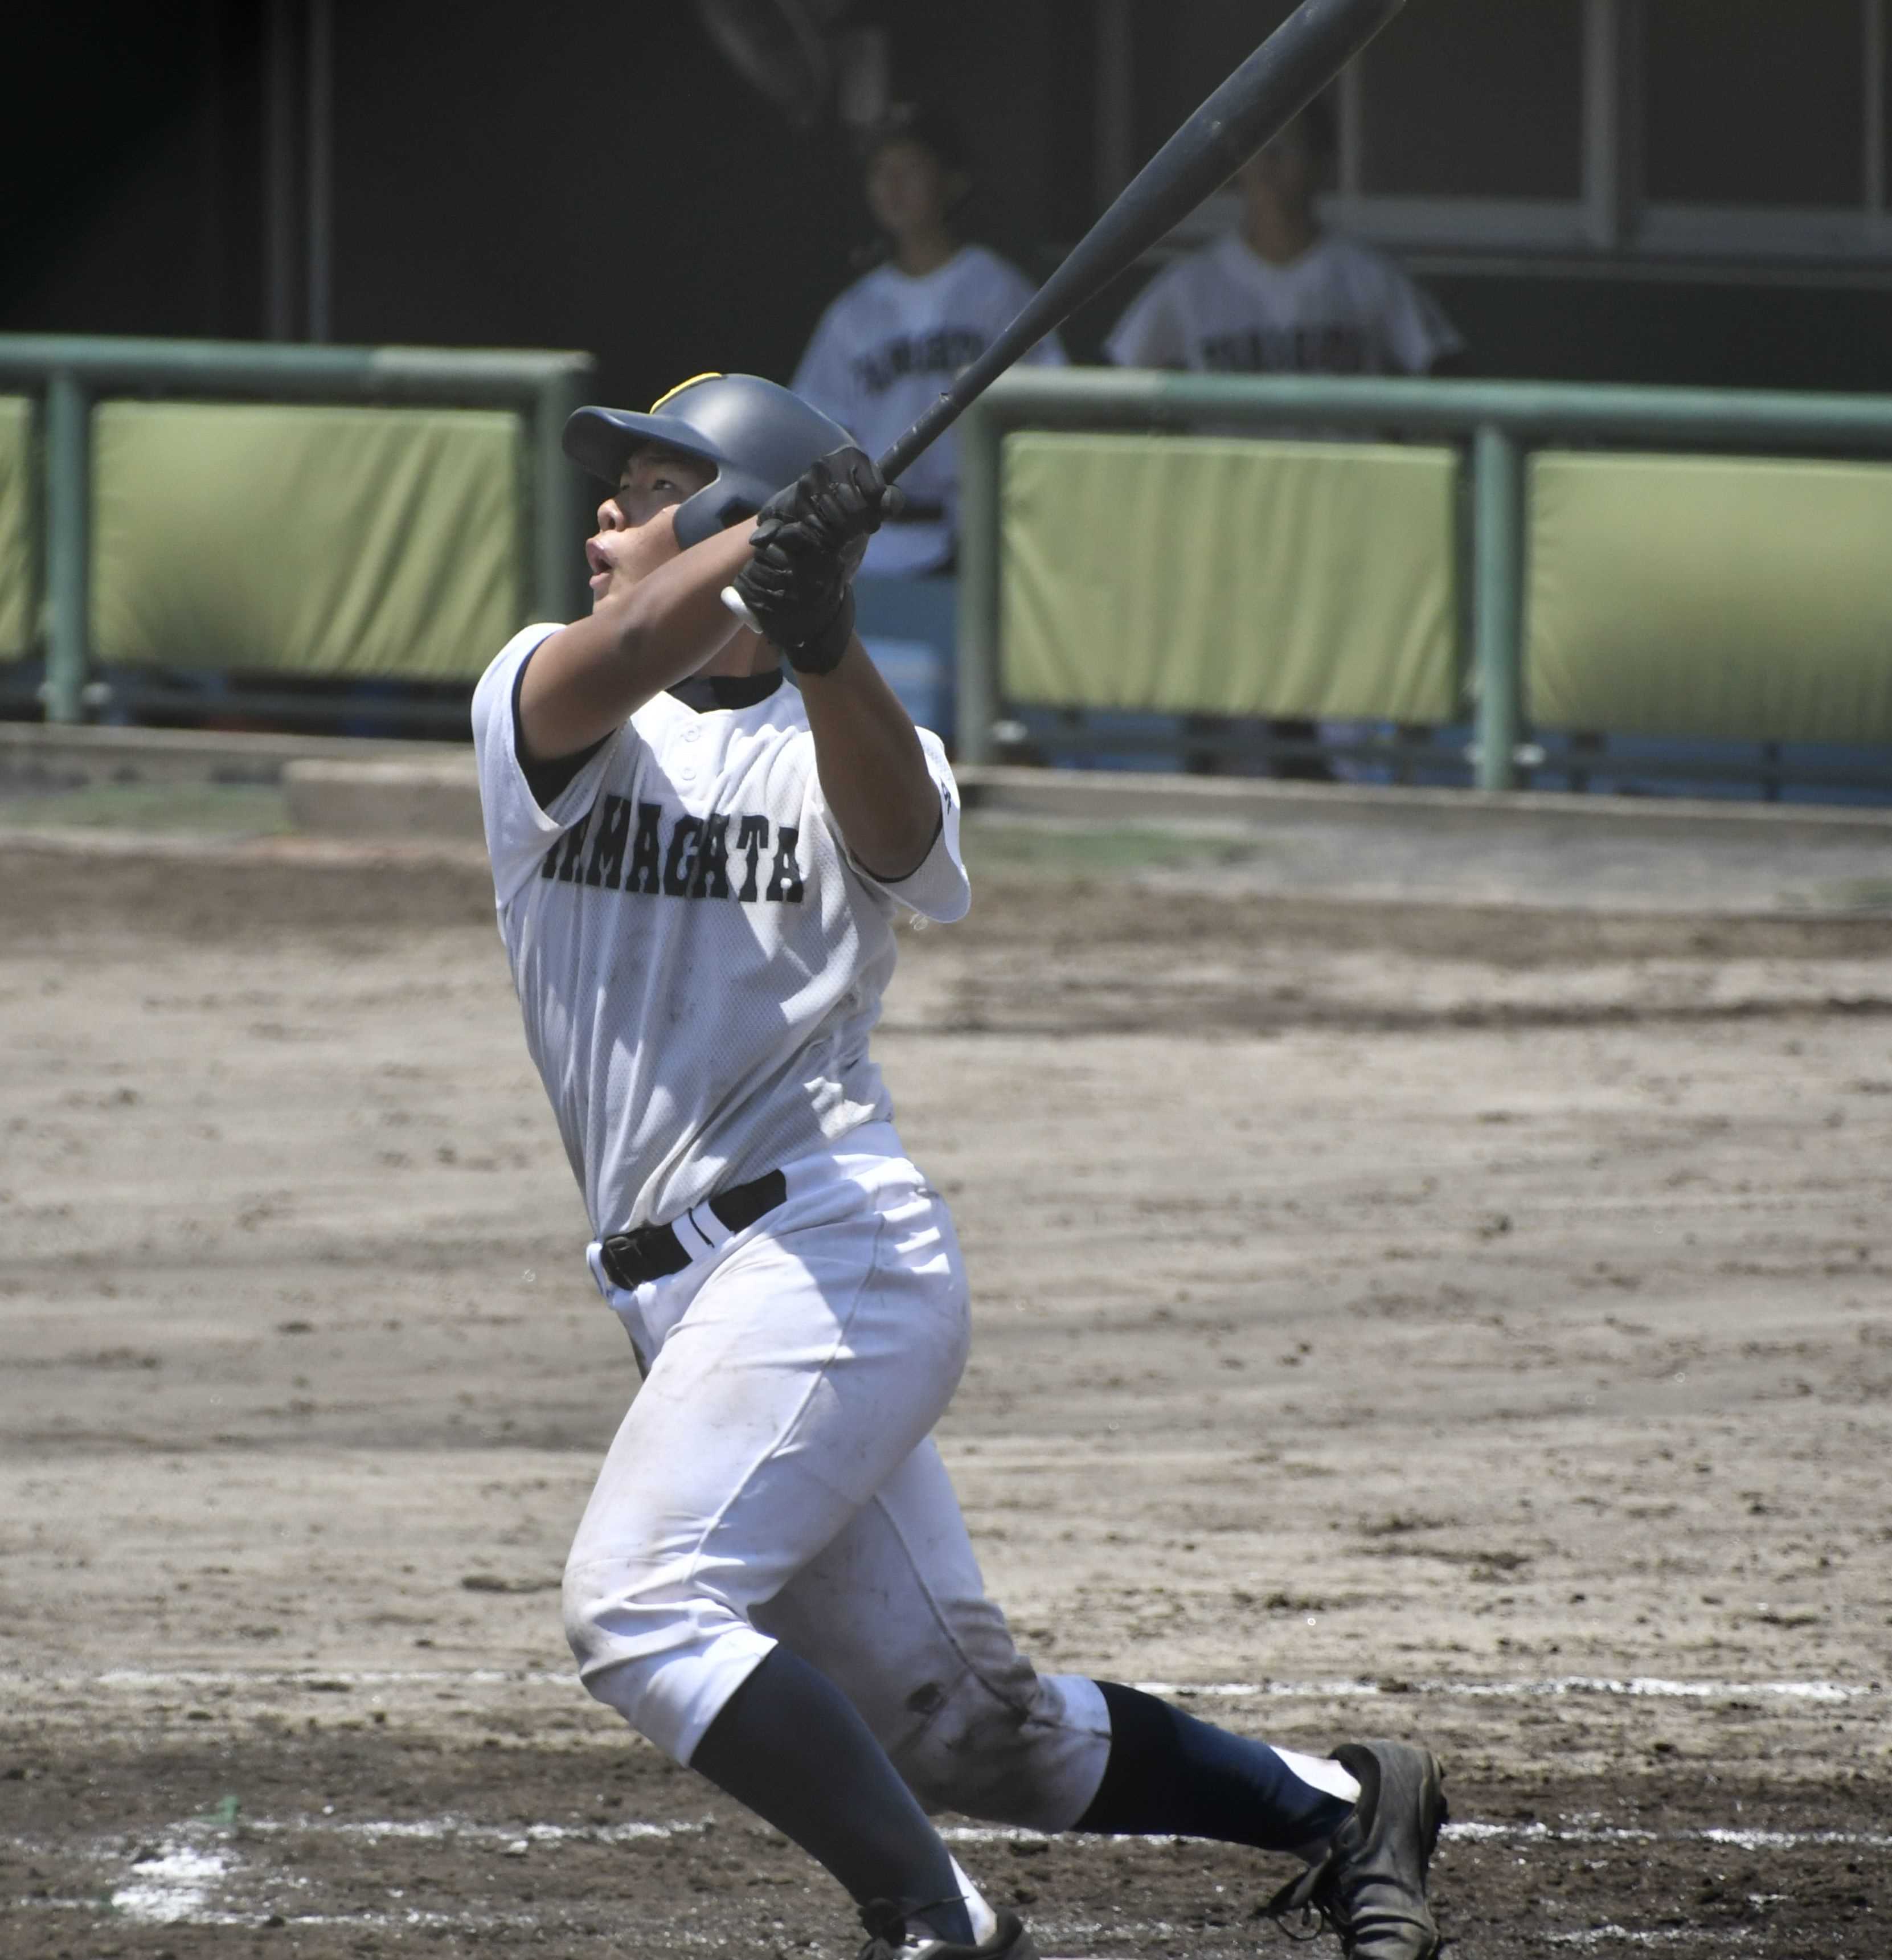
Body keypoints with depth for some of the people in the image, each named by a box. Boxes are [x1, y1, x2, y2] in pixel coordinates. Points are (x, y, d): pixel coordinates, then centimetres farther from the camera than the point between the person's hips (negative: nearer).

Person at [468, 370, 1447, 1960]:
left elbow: (893, 831, -23)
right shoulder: (540, 708, 10)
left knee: (641, 1608, -25)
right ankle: (1338, 1809, 23)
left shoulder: (847, 746, 2)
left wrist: (820, 647, -43)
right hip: (698, 1295, 6)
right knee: (961, 1729, 9)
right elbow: (615, 663, -15)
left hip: (835, 1250, -6)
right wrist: (770, 542, -33)